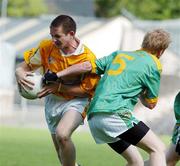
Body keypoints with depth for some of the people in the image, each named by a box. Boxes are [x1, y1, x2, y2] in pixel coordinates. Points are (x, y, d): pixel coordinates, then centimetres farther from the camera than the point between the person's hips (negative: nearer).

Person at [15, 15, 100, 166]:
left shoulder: (88, 58, -22)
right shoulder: (46, 47, -11)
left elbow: (85, 90, -17)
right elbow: (26, 65, 1)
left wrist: (58, 87, -27)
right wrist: (20, 74, -23)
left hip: (75, 102, -5)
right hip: (52, 102, 5)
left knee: (62, 135, -33)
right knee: (61, 152, 16)